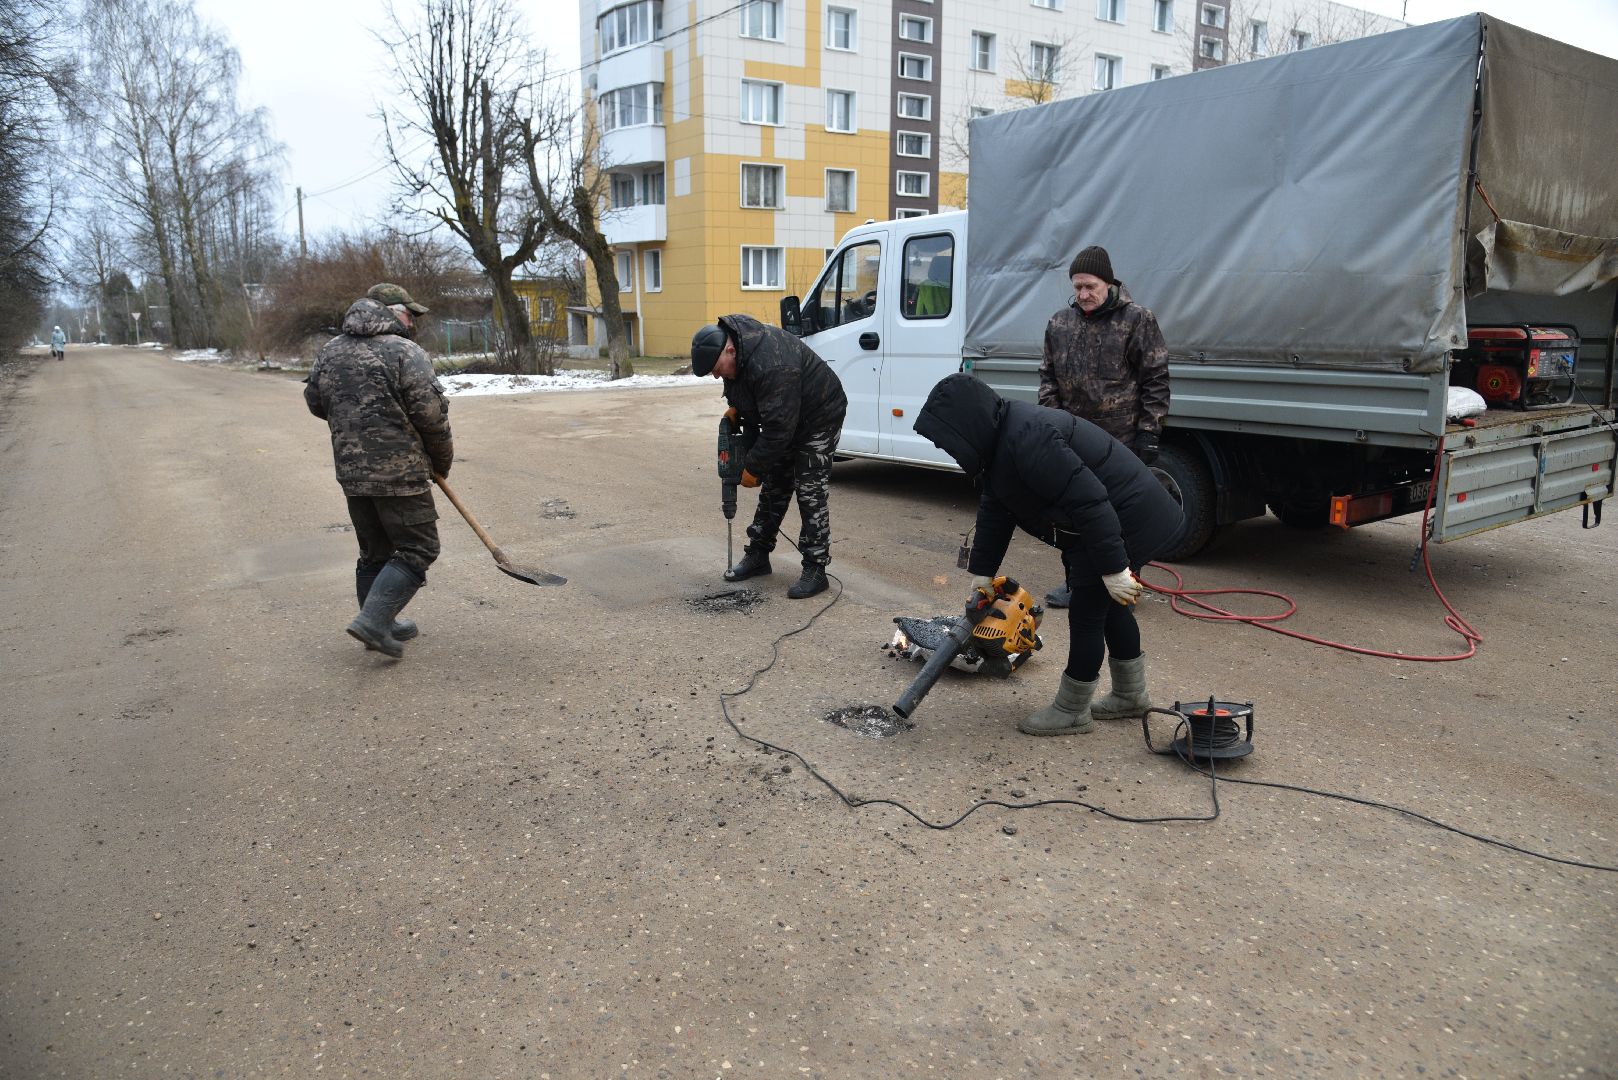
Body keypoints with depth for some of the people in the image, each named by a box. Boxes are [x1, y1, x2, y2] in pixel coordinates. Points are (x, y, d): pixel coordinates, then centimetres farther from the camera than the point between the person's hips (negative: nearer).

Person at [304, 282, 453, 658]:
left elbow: (315, 402, 19)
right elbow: (431, 412, -14)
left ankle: (381, 626, 27)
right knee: (417, 549, 1)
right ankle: (373, 620, -7)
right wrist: (442, 460, 1)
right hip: (400, 473, -7)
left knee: (374, 552, 18)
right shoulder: (406, 352, -11)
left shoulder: (331, 350, 11)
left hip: (351, 472, 8)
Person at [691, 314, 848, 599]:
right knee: (773, 487, 12)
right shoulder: (730, 342, -9)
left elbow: (778, 428, -35)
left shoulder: (772, 366, -39)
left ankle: (815, 570, -5)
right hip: (781, 417, 9)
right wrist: (735, 407, -5)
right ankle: (758, 555, 21)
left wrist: (753, 467, -25)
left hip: (819, 417, -9)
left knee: (811, 494, -10)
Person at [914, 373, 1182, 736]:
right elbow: (995, 512, 11)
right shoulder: (1000, 439, 4)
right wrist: (982, 571, 11)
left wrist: (1114, 569, -29)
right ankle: (1131, 697, 38)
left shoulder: (1027, 440, -30)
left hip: (1124, 521, -10)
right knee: (1108, 607, 21)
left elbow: (1089, 500, -32)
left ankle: (1071, 712, 15)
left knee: (1087, 613, -1)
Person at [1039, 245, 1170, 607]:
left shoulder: (1137, 320, -4)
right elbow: (1048, 376, 15)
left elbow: (1156, 380, -4)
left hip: (1123, 438, -4)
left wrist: (1149, 431, -9)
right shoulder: (1060, 323, 9)